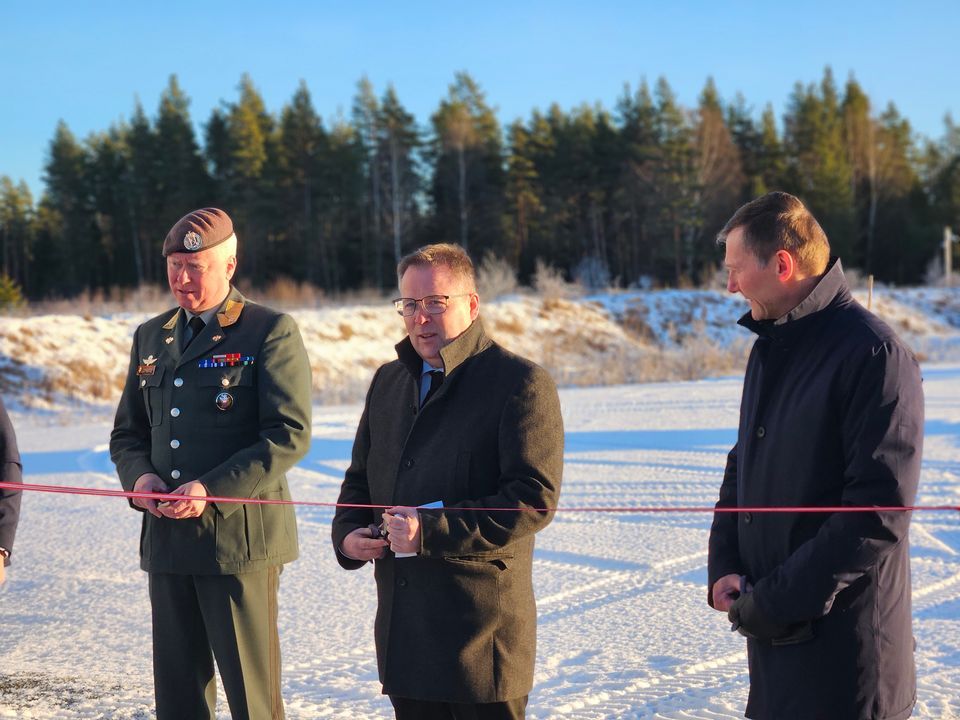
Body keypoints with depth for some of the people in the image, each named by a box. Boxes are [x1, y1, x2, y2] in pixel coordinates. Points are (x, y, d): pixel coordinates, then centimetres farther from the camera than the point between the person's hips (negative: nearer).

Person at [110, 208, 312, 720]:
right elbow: (127, 432, 20)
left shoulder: (271, 332, -3)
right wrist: (139, 476, -3)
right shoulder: (151, 337, 16)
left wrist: (213, 491, -19)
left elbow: (289, 435, -11)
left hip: (241, 537, -6)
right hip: (167, 540, 6)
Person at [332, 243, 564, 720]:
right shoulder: (389, 381, 16)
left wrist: (432, 531, -21)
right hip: (403, 626, 7)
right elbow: (359, 477, 25)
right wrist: (348, 533, 3)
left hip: (482, 625, -7)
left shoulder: (520, 383, -7)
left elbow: (534, 499, -16)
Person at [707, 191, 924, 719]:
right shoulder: (770, 349, 11)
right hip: (770, 629, 8)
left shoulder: (873, 354, -15)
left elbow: (878, 513, -20)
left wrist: (775, 598, -17)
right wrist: (723, 569, 1)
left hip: (843, 644, -8)